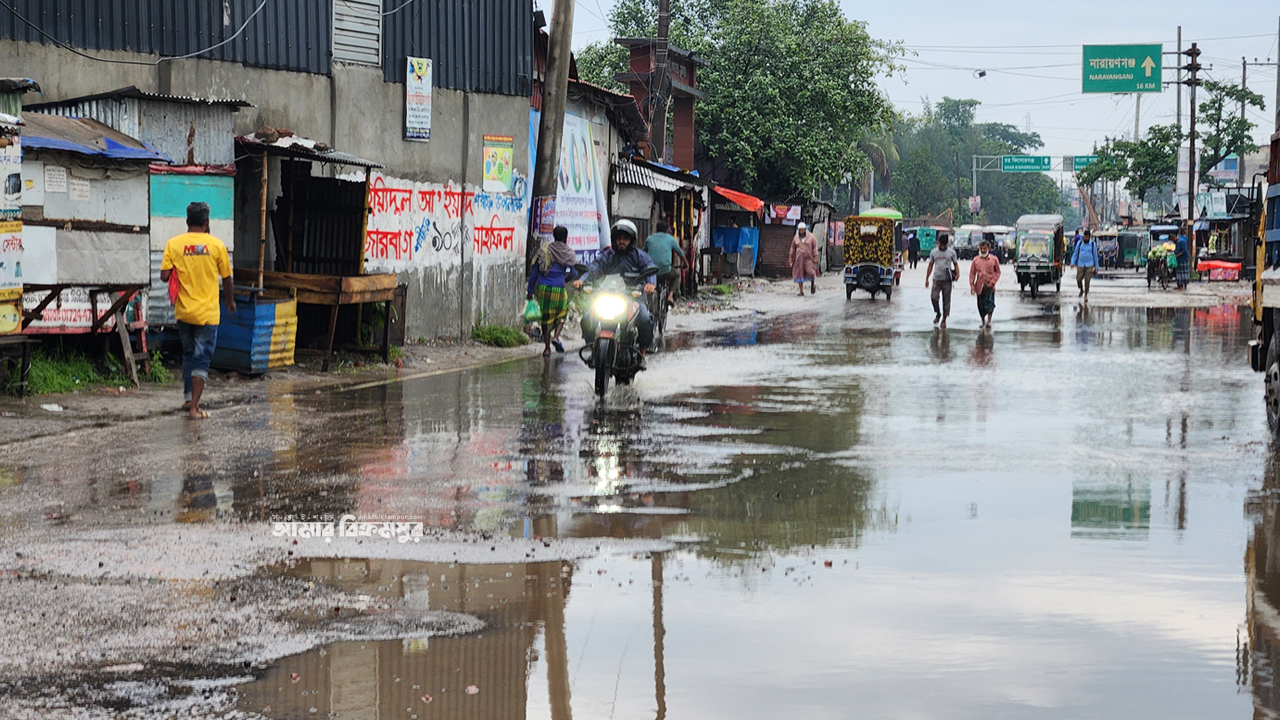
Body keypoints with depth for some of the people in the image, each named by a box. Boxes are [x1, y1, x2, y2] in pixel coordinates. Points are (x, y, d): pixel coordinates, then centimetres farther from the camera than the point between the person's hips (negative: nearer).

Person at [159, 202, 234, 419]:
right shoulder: (216, 245, -5)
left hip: (183, 312, 2)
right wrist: (230, 301, 20)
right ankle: (194, 407, -4)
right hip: (207, 312, -2)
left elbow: (164, 276, -7)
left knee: (188, 354, 21)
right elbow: (226, 279, 3)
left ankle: (189, 398, 24)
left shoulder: (174, 244, -3)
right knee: (201, 359, 0)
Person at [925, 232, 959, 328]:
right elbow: (930, 266, 12)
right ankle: (938, 313, 12)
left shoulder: (951, 252, 4)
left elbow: (955, 264, 8)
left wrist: (957, 274, -11)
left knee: (946, 300, 2)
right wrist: (926, 279, 7)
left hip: (947, 280, -1)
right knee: (934, 297, -13)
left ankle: (944, 319, 13)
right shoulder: (934, 252, 8)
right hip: (936, 279, 1)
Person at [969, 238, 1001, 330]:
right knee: (981, 306, 7)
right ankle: (983, 322, 25)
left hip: (989, 286, -2)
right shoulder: (976, 260, 5)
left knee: (989, 304, -14)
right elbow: (972, 273, 6)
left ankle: (989, 322, -1)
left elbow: (998, 272, 5)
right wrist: (972, 285, -2)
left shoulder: (994, 259, 0)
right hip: (979, 286, 2)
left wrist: (992, 282, -7)